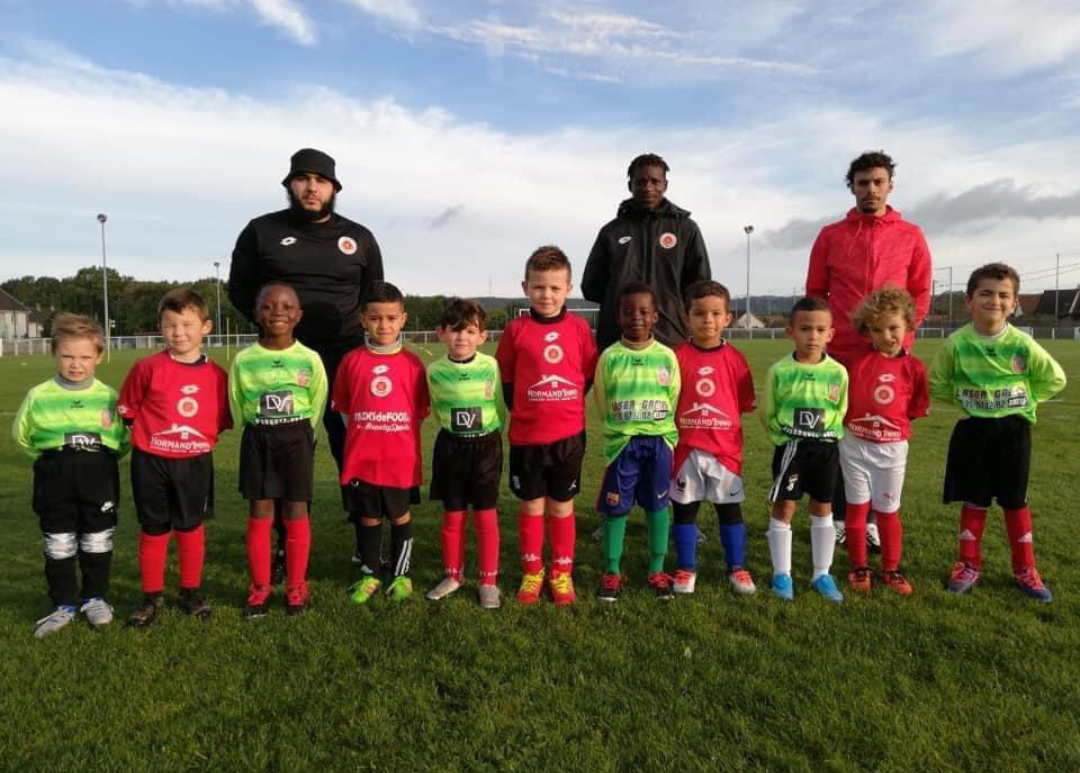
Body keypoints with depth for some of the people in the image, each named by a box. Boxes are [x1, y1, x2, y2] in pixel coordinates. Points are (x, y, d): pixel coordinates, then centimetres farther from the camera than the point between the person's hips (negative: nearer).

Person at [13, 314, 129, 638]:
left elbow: (125, 438, 5)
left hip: (99, 476, 0)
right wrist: (51, 457, 6)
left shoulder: (109, 396, -4)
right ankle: (64, 604, 23)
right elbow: (21, 435, 11)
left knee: (98, 540, 11)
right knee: (58, 543, 9)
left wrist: (101, 459, -3)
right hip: (55, 477, 1)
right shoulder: (39, 396, -2)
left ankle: (95, 598, 27)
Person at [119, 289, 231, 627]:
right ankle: (152, 597, 24)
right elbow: (127, 409, 3)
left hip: (195, 463, 1)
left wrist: (202, 437, -2)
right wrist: (146, 433, 2)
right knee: (154, 531, 9)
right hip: (151, 463, -1)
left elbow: (222, 419, 7)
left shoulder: (216, 375, -4)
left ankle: (191, 591, 28)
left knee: (191, 528, 13)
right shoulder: (148, 367, -10)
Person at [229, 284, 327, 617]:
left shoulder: (309, 359, -6)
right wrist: (260, 431, 7)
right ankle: (260, 587, 19)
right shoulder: (243, 360, -4)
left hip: (297, 437, -1)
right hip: (257, 438, 1)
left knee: (296, 512, 4)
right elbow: (237, 407, 7)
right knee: (259, 513, 5)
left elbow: (317, 404, 4)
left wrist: (297, 431, 7)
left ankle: (296, 586, 16)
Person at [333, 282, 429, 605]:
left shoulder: (412, 363, -4)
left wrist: (397, 435, 1)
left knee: (400, 516, 12)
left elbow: (420, 410, 3)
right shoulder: (352, 361, -1)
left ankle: (401, 575, 26)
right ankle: (369, 575, 27)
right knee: (367, 518, 12)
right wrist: (362, 435, 3)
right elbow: (343, 407, 7)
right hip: (361, 458, 1)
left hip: (401, 459, -1)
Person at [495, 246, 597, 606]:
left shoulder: (579, 327, -2)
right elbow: (504, 377, 3)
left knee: (562, 505, 11)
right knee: (531, 506, 11)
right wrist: (520, 409, 0)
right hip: (526, 436, 0)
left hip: (569, 435, 1)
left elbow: (589, 373, 8)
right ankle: (531, 572, 26)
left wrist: (570, 406, 2)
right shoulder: (516, 330, -5)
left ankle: (562, 572, 25)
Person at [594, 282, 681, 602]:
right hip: (622, 443, -1)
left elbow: (673, 402, 7)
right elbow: (603, 403, 5)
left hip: (659, 441, 1)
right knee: (615, 507, 4)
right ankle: (612, 572, 17)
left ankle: (657, 570, 23)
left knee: (658, 505, 9)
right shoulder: (609, 357, -5)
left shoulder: (667, 357, -1)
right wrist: (623, 430, 9)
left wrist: (663, 435, 7)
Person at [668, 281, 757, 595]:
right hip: (686, 449, -1)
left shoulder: (735, 359, -2)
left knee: (730, 509, 12)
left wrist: (734, 437, -3)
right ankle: (686, 569, 25)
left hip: (726, 449, 1)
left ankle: (737, 568, 28)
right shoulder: (678, 356, -6)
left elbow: (745, 405, 3)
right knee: (684, 509, 10)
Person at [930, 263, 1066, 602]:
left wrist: (1022, 400, -2)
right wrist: (965, 399, -6)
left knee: (1015, 501, 11)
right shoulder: (956, 343, -11)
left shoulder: (1022, 344, -10)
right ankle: (969, 565, 21)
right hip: (973, 430, 0)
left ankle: (1025, 570, 24)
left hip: (1014, 431, 1)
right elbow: (937, 384, 2)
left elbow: (1054, 379, 4)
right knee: (974, 500, 8)